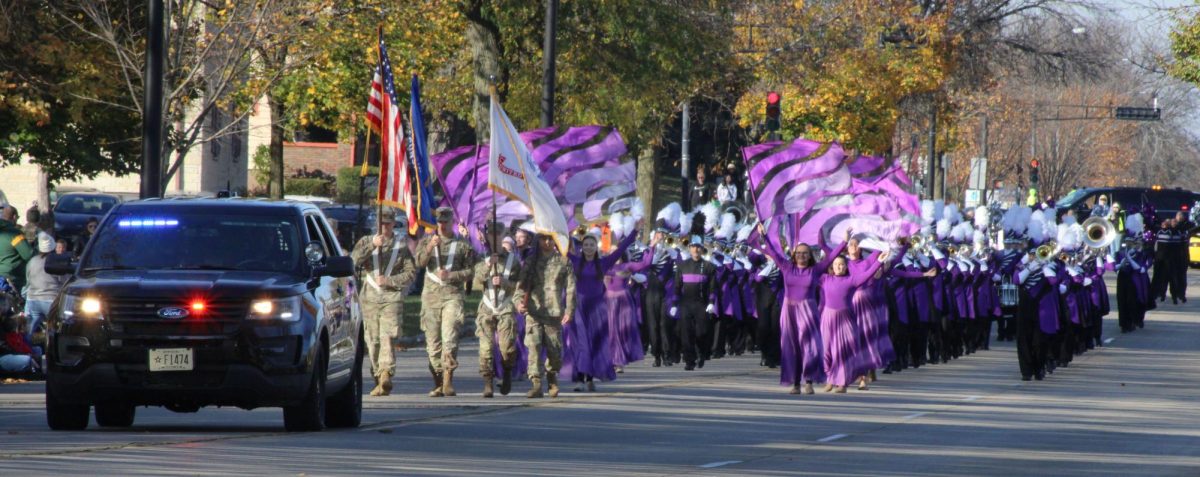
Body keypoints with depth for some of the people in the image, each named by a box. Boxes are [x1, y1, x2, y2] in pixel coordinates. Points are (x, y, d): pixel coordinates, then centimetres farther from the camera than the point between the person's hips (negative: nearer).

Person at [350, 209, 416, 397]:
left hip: (392, 297, -2)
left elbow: (411, 272, 3)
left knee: (387, 337, -17)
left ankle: (386, 373, -27)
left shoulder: (402, 245, 9)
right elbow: (354, 260, -4)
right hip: (369, 297, 2)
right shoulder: (366, 242, 14)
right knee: (373, 340, 2)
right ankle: (379, 380, 9)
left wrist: (388, 281, -8)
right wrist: (372, 245, -15)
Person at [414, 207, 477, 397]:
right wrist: (430, 247, -18)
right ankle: (438, 383, 8)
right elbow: (420, 262, -1)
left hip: (452, 295, -3)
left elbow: (470, 271, 6)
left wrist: (451, 275, -9)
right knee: (433, 342, 2)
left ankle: (448, 381, -20)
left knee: (449, 339, -17)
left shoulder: (462, 245, 9)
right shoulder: (426, 241, 14)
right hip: (431, 294, 3)